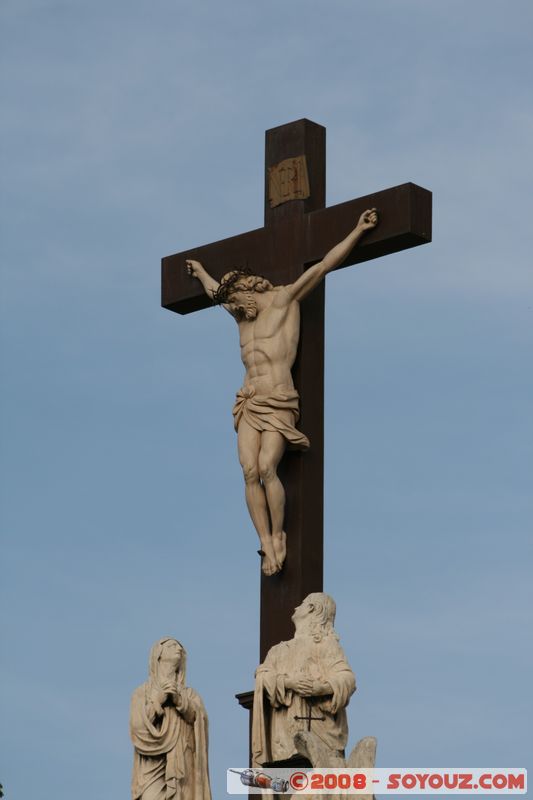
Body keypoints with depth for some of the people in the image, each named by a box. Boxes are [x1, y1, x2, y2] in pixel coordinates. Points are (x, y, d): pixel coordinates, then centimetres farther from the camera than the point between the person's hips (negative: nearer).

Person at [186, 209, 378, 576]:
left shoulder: (284, 299, 3)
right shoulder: (242, 315, 21)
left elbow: (322, 267, -3)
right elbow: (216, 291, 43)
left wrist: (358, 231, -9)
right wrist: (201, 272, 61)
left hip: (279, 403, -6)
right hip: (249, 404, 6)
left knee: (267, 468, -22)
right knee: (250, 473, -11)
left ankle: (279, 534, -8)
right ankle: (267, 545, -14)